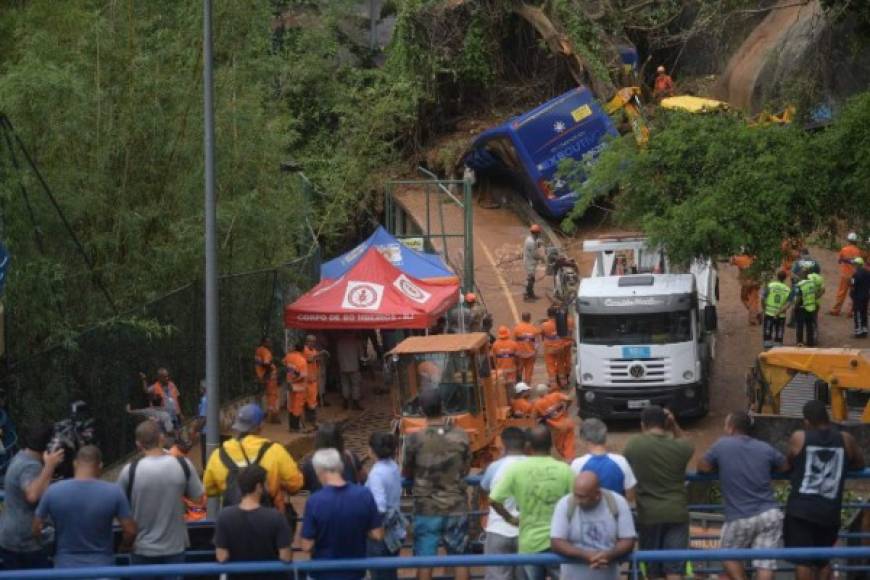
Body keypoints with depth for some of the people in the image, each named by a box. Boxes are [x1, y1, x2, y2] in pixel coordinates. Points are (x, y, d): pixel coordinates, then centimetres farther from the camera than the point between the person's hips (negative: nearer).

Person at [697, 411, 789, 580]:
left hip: (739, 519, -2)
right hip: (770, 514, 3)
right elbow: (786, 466, 23)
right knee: (764, 565, -2)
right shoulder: (765, 448, 8)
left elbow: (702, 467, 11)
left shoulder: (722, 446, 0)